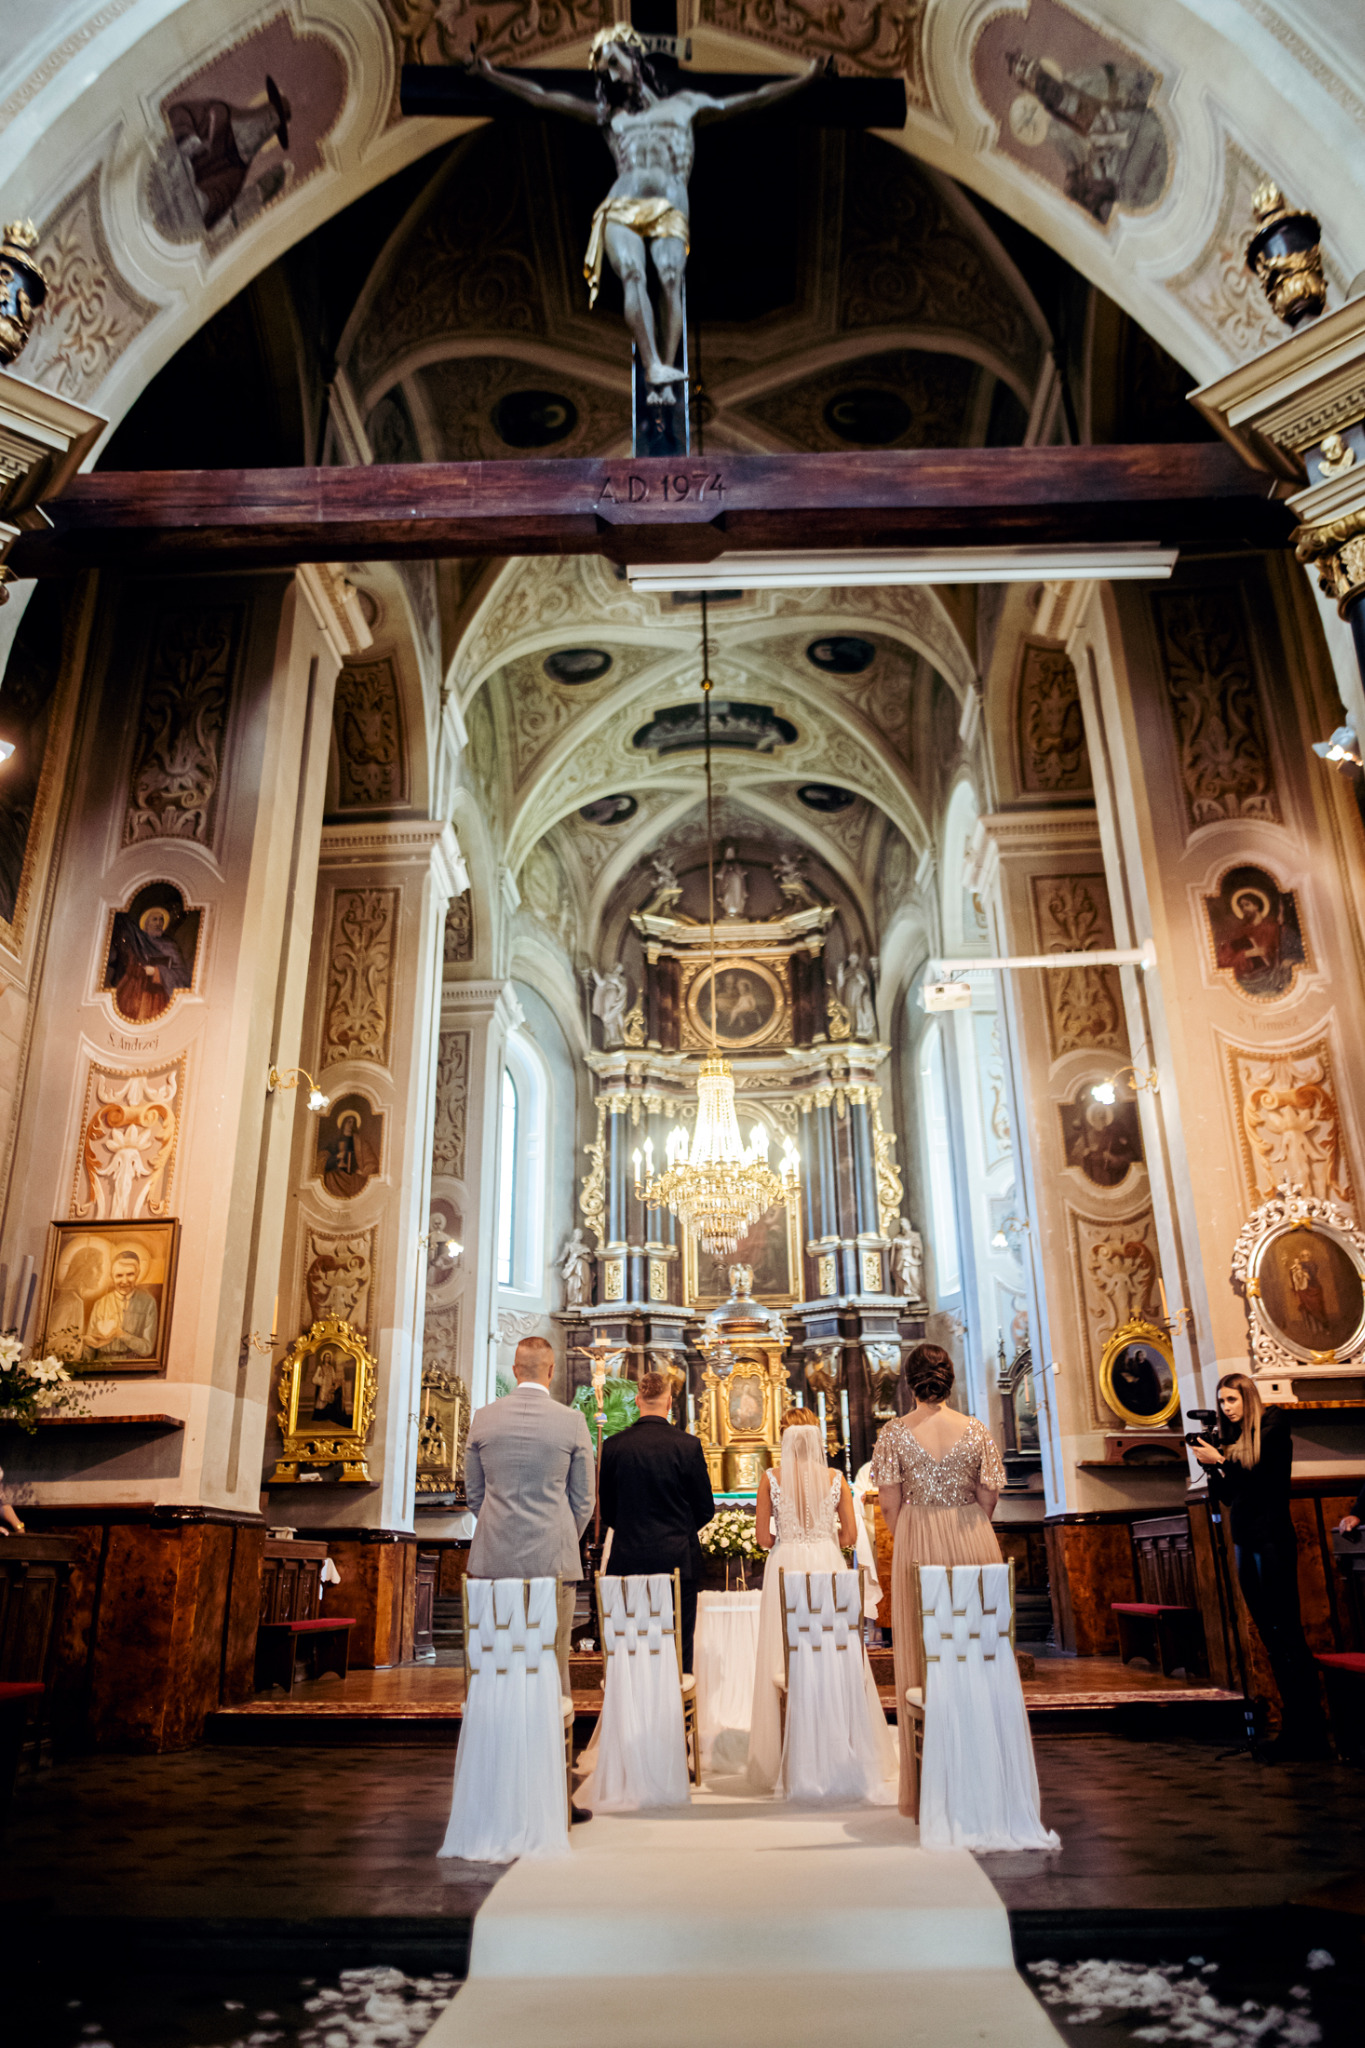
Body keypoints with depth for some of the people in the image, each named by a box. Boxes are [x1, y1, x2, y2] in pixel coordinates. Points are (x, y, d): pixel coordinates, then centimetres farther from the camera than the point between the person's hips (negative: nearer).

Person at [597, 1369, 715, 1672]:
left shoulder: (613, 1445, -3)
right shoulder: (687, 1445, -9)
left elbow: (606, 1509, 6)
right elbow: (705, 1509, -1)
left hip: (629, 1557, 2)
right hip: (678, 1557, -2)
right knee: (679, 1644, 6)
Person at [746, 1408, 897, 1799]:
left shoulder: (771, 1480, -4)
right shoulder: (836, 1478, -1)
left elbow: (764, 1539, -2)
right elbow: (850, 1536, 3)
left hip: (785, 1568, -1)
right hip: (828, 1567, 1)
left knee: (786, 1660, 5)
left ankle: (790, 1760, 9)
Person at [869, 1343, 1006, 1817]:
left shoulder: (895, 1433, -5)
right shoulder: (976, 1430, -2)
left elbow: (890, 1505, -4)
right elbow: (988, 1499, 2)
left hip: (918, 1547, -1)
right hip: (974, 1546, 1)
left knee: (922, 1658, 7)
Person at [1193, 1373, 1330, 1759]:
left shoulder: (1273, 1427, -5)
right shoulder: (1230, 1439, 12)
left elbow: (1267, 1479, -14)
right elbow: (1227, 1496, 13)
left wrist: (1222, 1462, -18)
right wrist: (1212, 1469, -4)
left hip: (1271, 1539, -7)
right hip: (1244, 1542, 7)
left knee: (1286, 1633, -8)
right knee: (1270, 1637, 9)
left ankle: (1312, 1731, -5)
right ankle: (1294, 1724, 14)